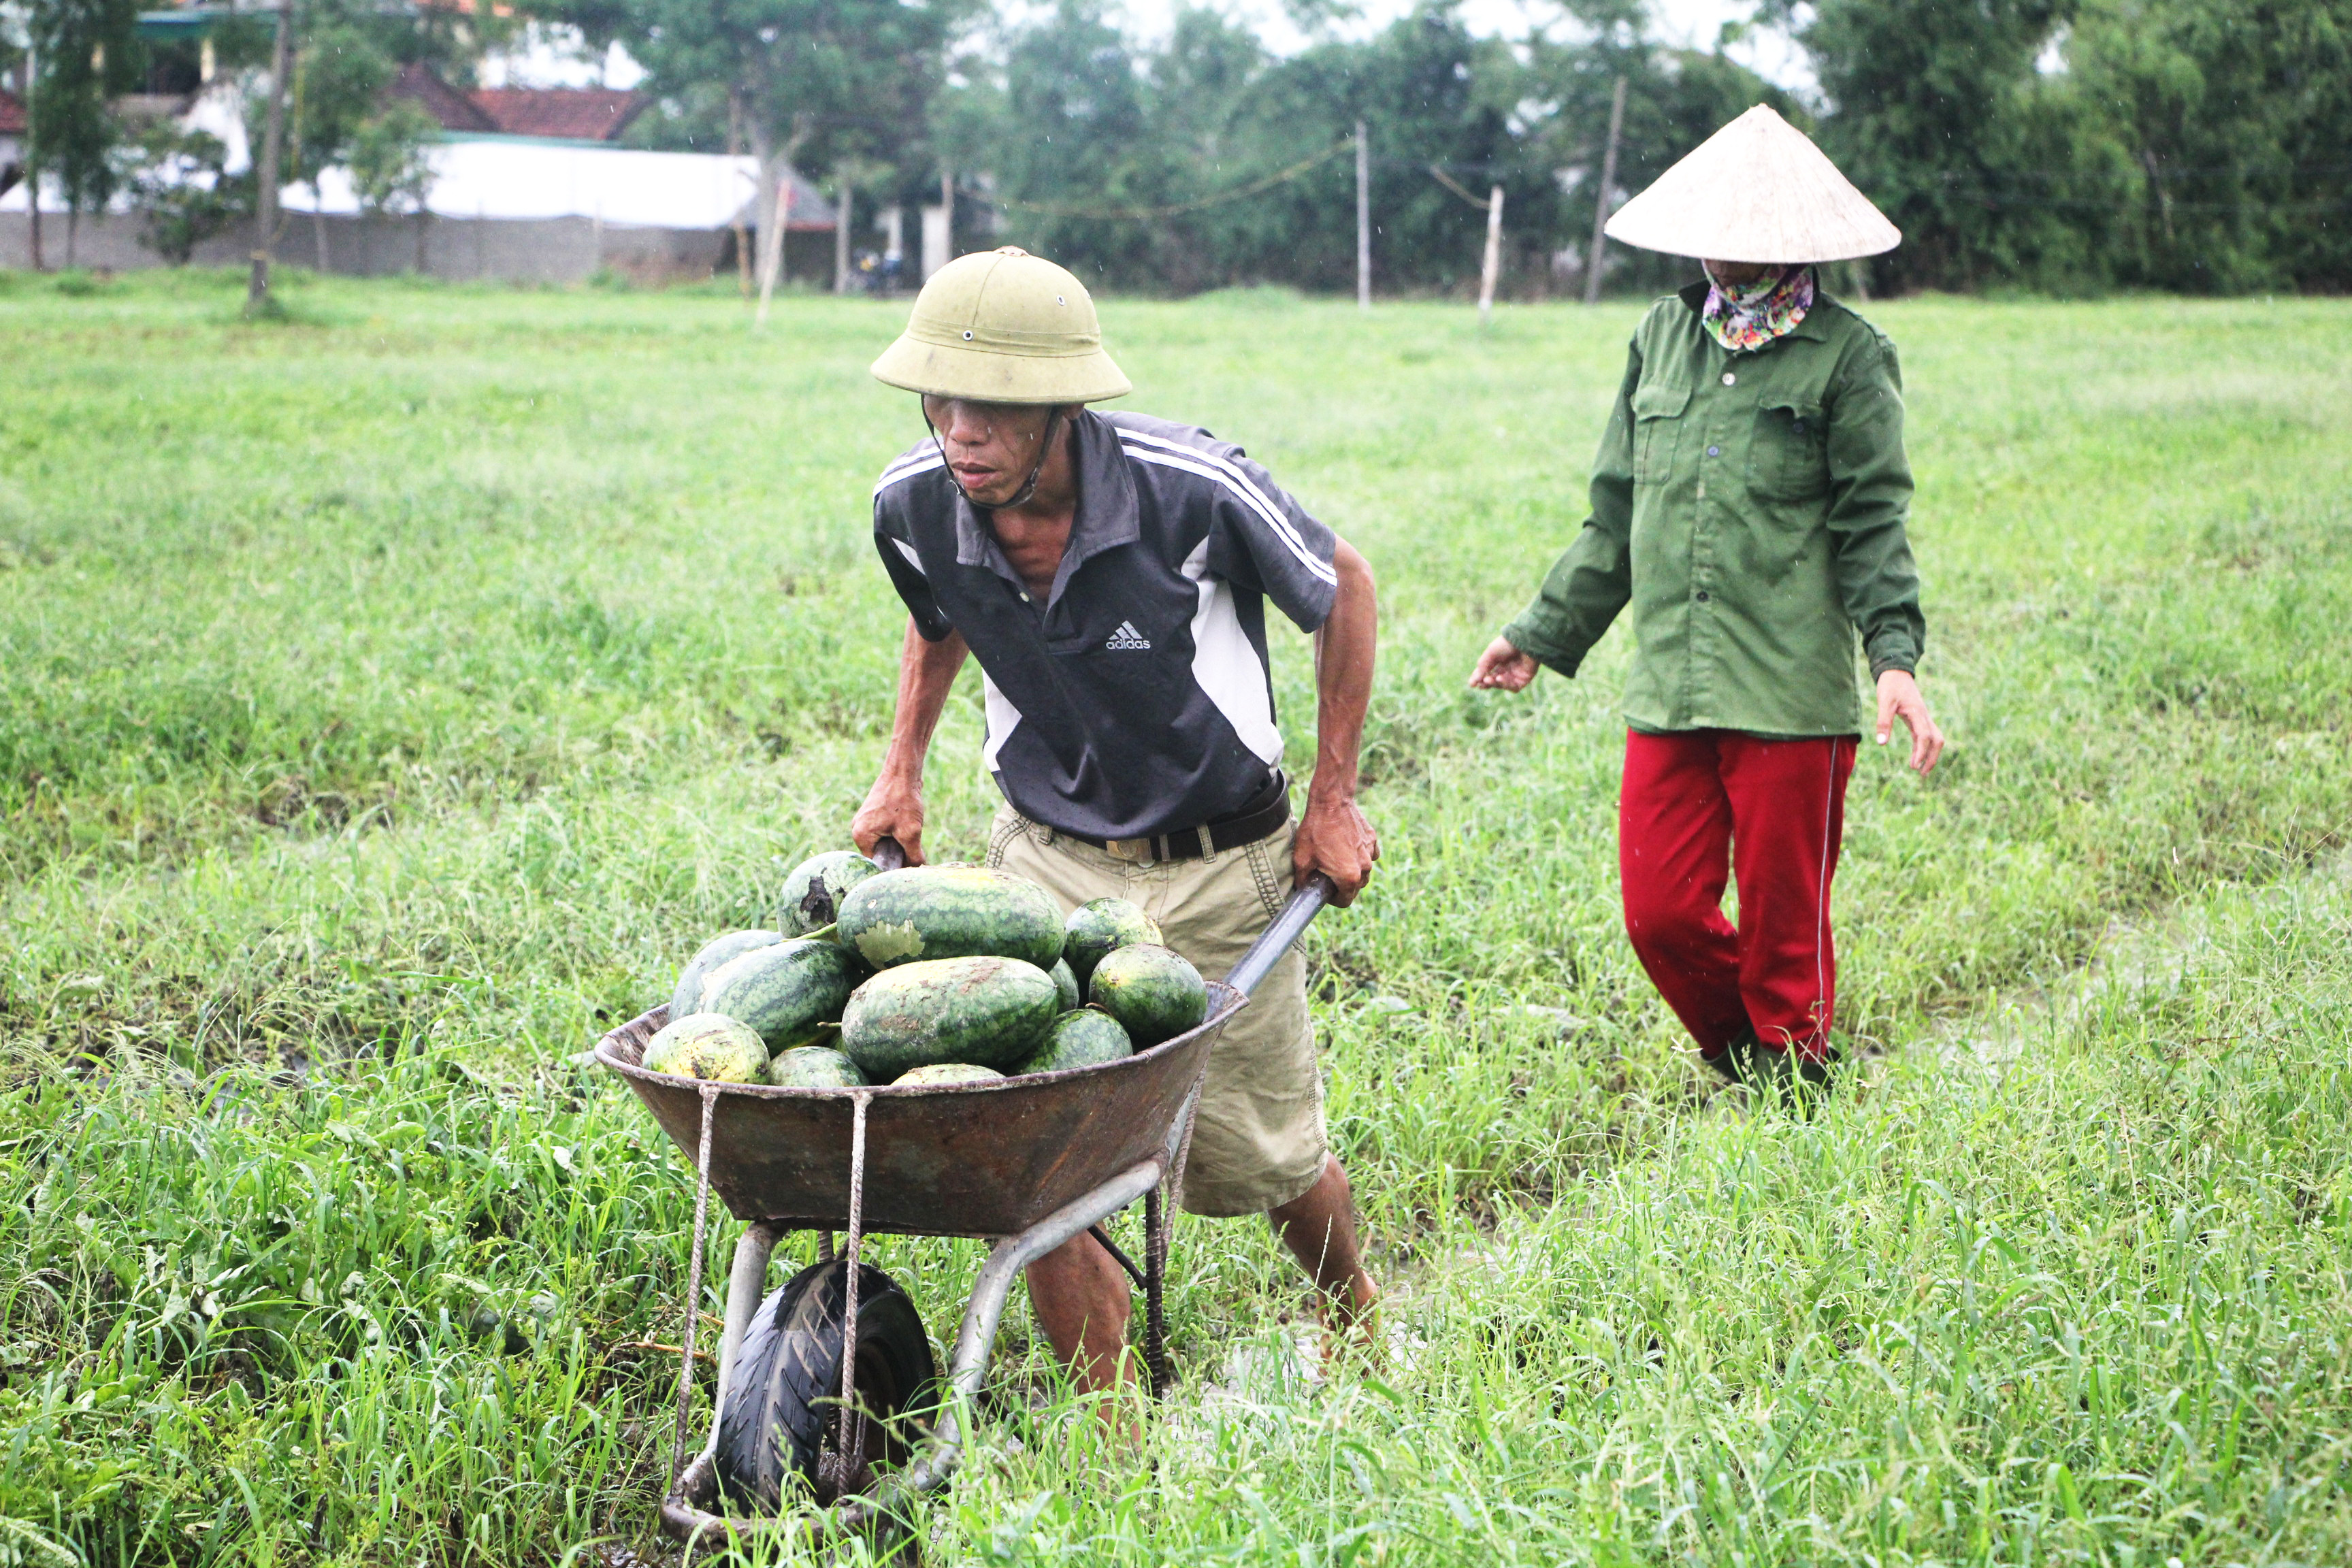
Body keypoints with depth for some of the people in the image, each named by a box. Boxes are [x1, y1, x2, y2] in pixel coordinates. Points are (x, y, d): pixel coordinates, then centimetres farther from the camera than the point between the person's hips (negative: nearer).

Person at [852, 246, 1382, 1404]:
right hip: (1047, 856, 3)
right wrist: (900, 774, 10)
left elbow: (1342, 590, -5)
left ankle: (1357, 1320, 43)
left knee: (1260, 1152, 10)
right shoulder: (914, 506, -13)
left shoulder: (1189, 487, -25)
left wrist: (1333, 803, -1)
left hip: (1219, 866, -2)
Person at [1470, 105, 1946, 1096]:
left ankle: (1789, 1078, 24)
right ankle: (1740, 1060, 27)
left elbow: (1874, 526, -3)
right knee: (1660, 914, 2)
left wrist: (1895, 656, -16)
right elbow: (1617, 516, 21)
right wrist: (1544, 634, 20)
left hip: (1793, 694, -4)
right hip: (1668, 689, 4)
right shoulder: (1662, 336, 15)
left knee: (1782, 923, 3)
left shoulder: (1847, 355, 1)